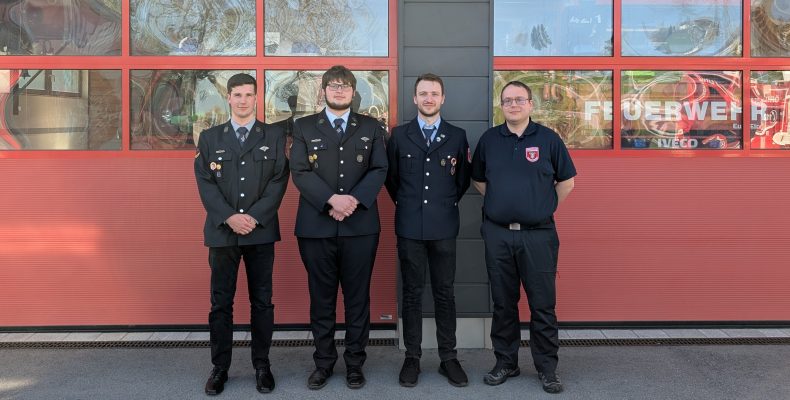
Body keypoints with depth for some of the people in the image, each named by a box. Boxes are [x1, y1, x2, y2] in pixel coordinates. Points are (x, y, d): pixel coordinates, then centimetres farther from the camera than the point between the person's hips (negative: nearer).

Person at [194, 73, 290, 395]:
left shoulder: (274, 136, 6)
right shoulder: (209, 137, 9)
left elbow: (279, 180, -2)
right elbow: (204, 182, 0)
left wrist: (254, 217, -13)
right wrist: (229, 217, -13)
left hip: (261, 231, -1)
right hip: (222, 231, 1)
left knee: (262, 300, 6)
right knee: (221, 301, 6)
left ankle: (262, 365, 17)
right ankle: (220, 367, 17)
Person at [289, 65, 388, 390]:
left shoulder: (371, 127, 10)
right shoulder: (304, 127, 8)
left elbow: (379, 170, 1)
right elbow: (299, 172, -4)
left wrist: (354, 199, -15)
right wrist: (332, 199, -18)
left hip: (360, 225, 1)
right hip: (316, 226, 0)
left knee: (357, 296, 7)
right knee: (321, 297, 8)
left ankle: (354, 362, 20)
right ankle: (324, 362, 21)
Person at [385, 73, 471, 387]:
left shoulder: (457, 136, 5)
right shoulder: (399, 135, 5)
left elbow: (463, 179, 12)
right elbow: (391, 176, 12)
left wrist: (448, 203, 10)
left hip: (443, 226, 0)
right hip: (410, 226, 0)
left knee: (444, 293, 7)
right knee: (412, 293, 7)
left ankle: (449, 358, 17)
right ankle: (412, 357, 16)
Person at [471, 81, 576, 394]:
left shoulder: (548, 139, 1)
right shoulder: (489, 139, 6)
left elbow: (566, 182, 6)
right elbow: (478, 179, 17)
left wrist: (544, 208, 4)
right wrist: (499, 202, 8)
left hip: (538, 235, -2)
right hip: (497, 234, 2)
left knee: (542, 304, 4)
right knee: (503, 303, 11)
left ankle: (547, 368, 18)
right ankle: (505, 363, 24)